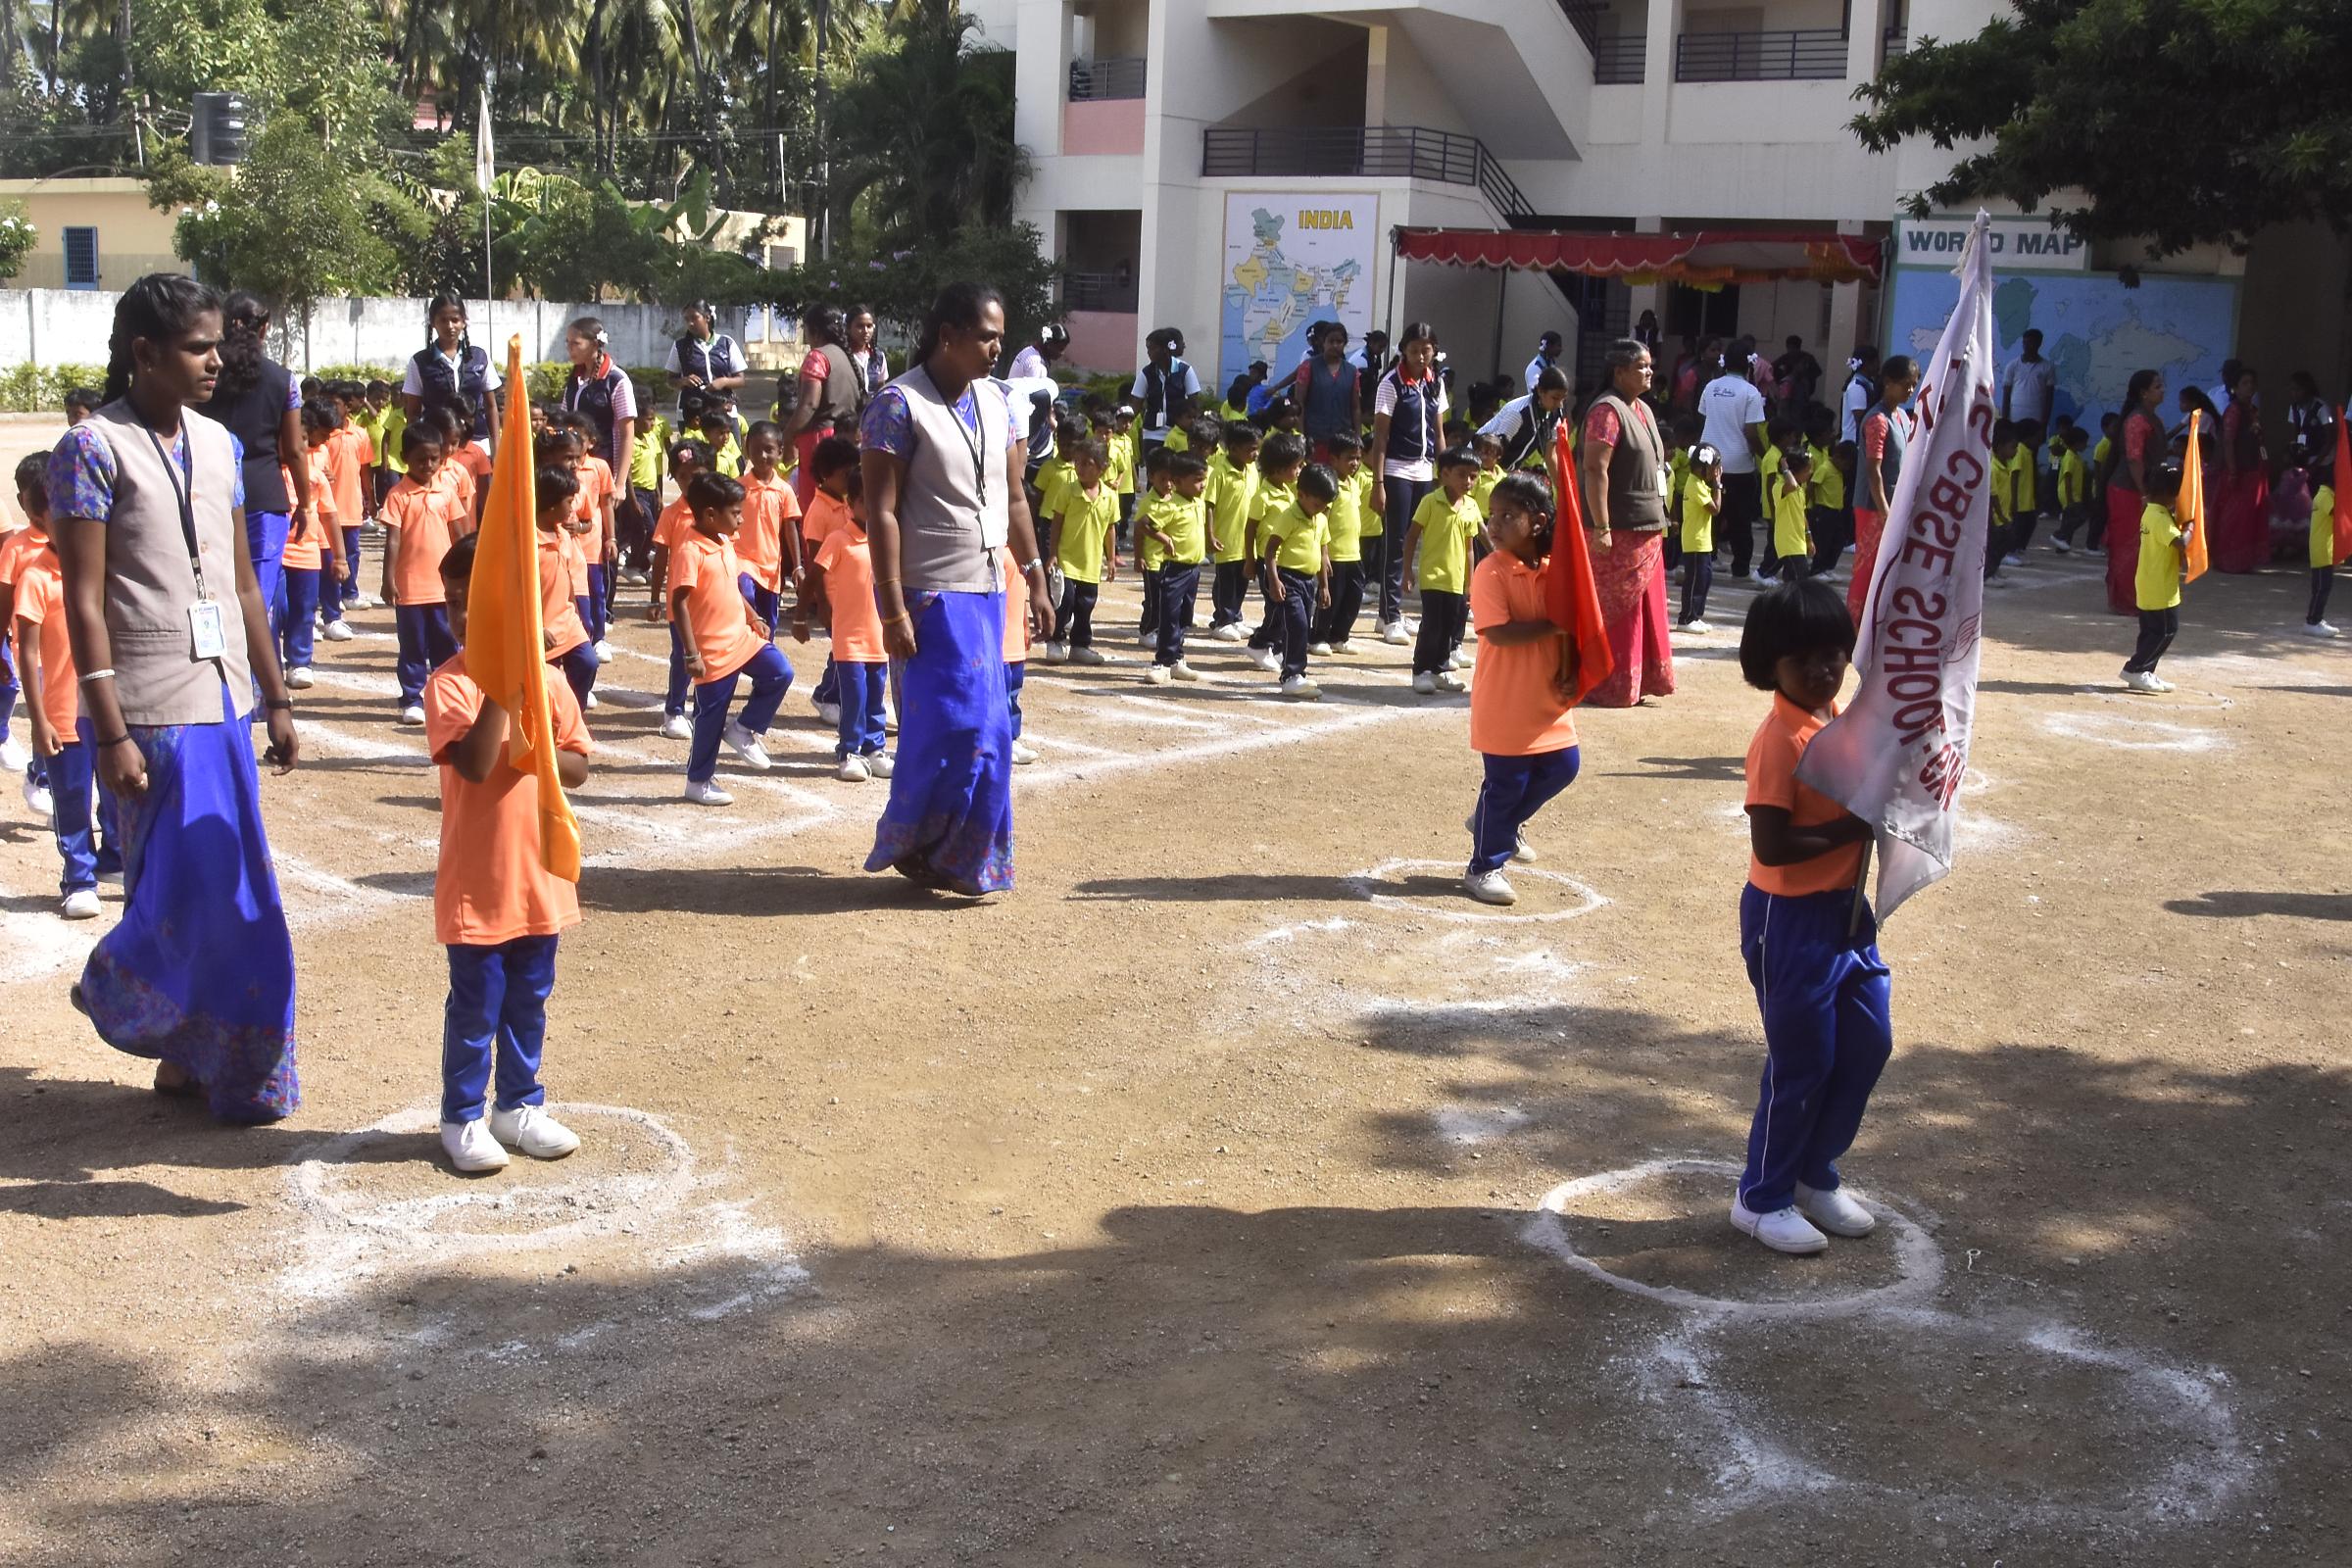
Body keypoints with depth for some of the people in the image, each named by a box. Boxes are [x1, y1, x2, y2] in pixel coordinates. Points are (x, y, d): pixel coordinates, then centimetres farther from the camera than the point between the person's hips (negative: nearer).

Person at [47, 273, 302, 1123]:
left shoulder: (217, 444, 9)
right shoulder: (94, 448, -9)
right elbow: (84, 603, -12)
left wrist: (277, 700, 14)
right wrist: (112, 733, -17)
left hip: (223, 700, 6)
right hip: (152, 708, -6)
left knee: (229, 891, 9)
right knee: (185, 889, -4)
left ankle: (188, 1053, 22)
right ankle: (116, 991, 23)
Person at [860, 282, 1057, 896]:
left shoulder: (994, 400, 10)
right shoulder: (899, 404, -11)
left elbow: (1013, 498, 16)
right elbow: (881, 510, -14)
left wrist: (1035, 581, 13)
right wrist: (893, 610, -19)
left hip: (988, 593, 7)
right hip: (931, 598, -7)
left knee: (984, 731, 7)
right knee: (954, 727, -8)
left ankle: (964, 857, 17)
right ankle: (910, 846, 10)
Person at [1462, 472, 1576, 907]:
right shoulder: (1491, 572, -15)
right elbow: (1498, 632, -24)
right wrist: (1552, 626, -23)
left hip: (1548, 699, 6)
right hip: (1504, 703, -6)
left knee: (1561, 767, 14)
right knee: (1505, 782, 1)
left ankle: (1502, 823, 37)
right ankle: (1484, 868, 17)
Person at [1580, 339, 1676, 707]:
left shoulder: (1643, 410, 16)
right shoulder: (1607, 410, -14)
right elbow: (1595, 470, -21)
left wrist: (1659, 519, 20)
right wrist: (1601, 528, -25)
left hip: (1646, 529, 9)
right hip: (1617, 532, -9)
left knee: (1644, 608, 13)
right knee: (1615, 611, -3)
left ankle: (1636, 682, 21)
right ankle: (1609, 688, 4)